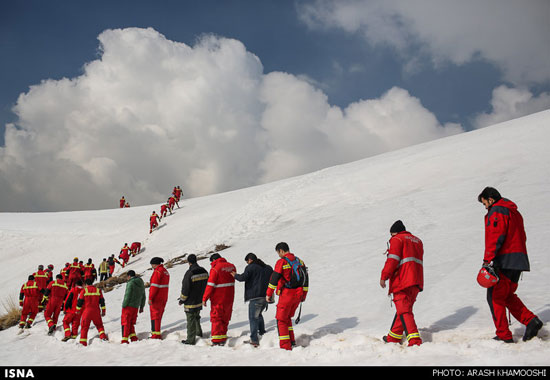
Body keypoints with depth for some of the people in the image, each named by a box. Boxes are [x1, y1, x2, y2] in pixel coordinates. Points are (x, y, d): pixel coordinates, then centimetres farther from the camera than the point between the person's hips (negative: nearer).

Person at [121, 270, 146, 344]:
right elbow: (143, 296, 17)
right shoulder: (141, 284, 13)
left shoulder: (130, 283, -12)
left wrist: (124, 306, -9)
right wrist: (141, 307, 23)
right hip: (136, 307, 7)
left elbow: (127, 296, -17)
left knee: (125, 323, -1)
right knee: (131, 323, 16)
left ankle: (125, 339, -4)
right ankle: (133, 337, 8)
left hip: (128, 306, -7)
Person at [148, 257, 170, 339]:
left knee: (155, 316, -4)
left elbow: (154, 286, -20)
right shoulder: (165, 271, 13)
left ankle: (156, 335, -4)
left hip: (156, 298, -9)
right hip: (164, 298, 9)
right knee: (158, 316, 15)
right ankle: (157, 334, 21)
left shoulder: (157, 271, -16)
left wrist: (150, 298, -19)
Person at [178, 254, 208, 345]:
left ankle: (191, 340, 9)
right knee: (196, 317, 27)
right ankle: (199, 332, 39)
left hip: (191, 302, -7)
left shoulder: (189, 273, -23)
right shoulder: (204, 271, -1)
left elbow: (185, 289, -19)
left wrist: (182, 300, -4)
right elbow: (206, 286, 9)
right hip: (200, 301, 7)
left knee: (191, 320, 2)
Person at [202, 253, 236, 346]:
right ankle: (223, 340, 22)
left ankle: (217, 341, -1)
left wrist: (205, 298, -12)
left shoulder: (215, 269, -15)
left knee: (216, 318, 2)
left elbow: (210, 285, -16)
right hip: (229, 297, 6)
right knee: (225, 318, 16)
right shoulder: (232, 266, 5)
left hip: (218, 299, -6)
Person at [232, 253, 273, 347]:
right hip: (266, 296, 7)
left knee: (253, 317, -4)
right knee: (258, 314, 26)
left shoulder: (251, 267, -6)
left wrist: (235, 275, 2)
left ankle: (254, 340, -9)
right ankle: (263, 334, 28)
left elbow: (243, 278, -16)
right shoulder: (268, 268, 15)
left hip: (255, 297, -7)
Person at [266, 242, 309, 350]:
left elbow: (274, 279, -12)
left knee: (281, 320, 3)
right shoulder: (300, 261, 11)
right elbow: (305, 280, 16)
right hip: (298, 295, 7)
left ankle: (285, 347, -1)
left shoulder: (282, 262, -10)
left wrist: (268, 294, -5)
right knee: (287, 318, 23)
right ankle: (291, 341, 19)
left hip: (286, 295, -7)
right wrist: (304, 295, 23)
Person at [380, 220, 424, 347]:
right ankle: (394, 337, 26)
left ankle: (414, 339, -22)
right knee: (404, 308, 17)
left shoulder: (397, 239, 0)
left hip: (402, 280, -8)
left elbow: (392, 259, -12)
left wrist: (384, 276, -14)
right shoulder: (417, 241, 25)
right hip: (417, 281, 8)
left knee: (404, 310, -10)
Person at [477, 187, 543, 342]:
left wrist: (487, 259, -22)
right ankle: (531, 320, 4)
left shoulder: (497, 211, -8)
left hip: (504, 261, -9)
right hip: (519, 259, 9)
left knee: (495, 296, -2)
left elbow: (495, 237, -19)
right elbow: (522, 237, 23)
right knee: (507, 295, 18)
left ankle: (504, 335, -1)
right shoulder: (514, 211, 21)